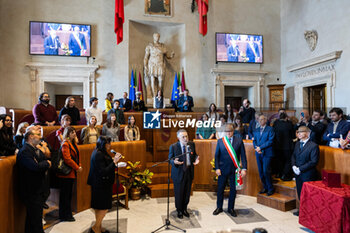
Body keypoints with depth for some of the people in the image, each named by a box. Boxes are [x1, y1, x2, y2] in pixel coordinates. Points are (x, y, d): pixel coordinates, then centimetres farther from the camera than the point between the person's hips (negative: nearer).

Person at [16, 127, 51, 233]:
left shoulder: (36, 149, 11)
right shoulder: (25, 151, -19)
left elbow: (46, 161, 12)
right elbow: (35, 167, -30)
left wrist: (44, 165, -10)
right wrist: (46, 163, -11)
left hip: (39, 190, 9)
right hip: (31, 192, -9)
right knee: (35, 218, 0)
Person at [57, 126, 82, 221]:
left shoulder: (74, 143, 13)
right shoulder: (65, 144, -15)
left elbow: (77, 156, 16)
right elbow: (67, 159, -21)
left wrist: (79, 166, 3)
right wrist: (77, 168, -16)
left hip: (72, 173, 9)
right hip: (66, 174, -9)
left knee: (69, 194, 17)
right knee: (65, 195, 2)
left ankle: (68, 214, 28)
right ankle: (64, 216, 12)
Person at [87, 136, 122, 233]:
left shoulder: (100, 153, 9)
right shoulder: (98, 155, -22)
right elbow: (103, 171, -26)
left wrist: (113, 160, 7)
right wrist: (114, 162, -29)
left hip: (100, 184, 10)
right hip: (101, 185, -10)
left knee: (99, 207, 18)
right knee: (104, 207, 0)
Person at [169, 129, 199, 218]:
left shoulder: (191, 144, -1)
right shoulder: (173, 146, -12)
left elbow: (194, 155, 10)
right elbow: (170, 159, -6)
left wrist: (196, 159, -12)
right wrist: (174, 161, -29)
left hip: (189, 171, 4)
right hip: (179, 172, -3)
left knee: (187, 192, 16)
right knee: (179, 193, 8)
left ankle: (184, 209, 37)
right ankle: (179, 210, 31)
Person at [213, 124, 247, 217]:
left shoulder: (239, 140, 0)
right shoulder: (220, 141, 1)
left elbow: (243, 156, -1)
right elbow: (216, 156, 2)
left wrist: (244, 168, -8)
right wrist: (217, 168, -5)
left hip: (234, 170, 0)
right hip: (223, 169, 0)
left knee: (233, 189, 10)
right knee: (220, 189, 9)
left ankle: (231, 208, 28)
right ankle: (219, 207, 27)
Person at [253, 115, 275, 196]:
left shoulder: (270, 129, -2)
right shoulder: (256, 130, 16)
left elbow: (270, 141, -11)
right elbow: (254, 141, 13)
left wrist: (260, 147, -15)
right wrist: (256, 148, -7)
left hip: (267, 153, -5)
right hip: (258, 153, 5)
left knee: (266, 171, -8)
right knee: (261, 172, 8)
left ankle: (270, 189, 8)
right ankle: (265, 187, 22)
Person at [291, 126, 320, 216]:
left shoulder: (313, 146, -13)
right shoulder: (297, 144, 10)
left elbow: (314, 161, -17)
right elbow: (293, 156, 15)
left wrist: (300, 169, -18)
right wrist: (294, 166, -4)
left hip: (308, 175, -7)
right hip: (298, 174, 7)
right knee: (300, 193, 16)